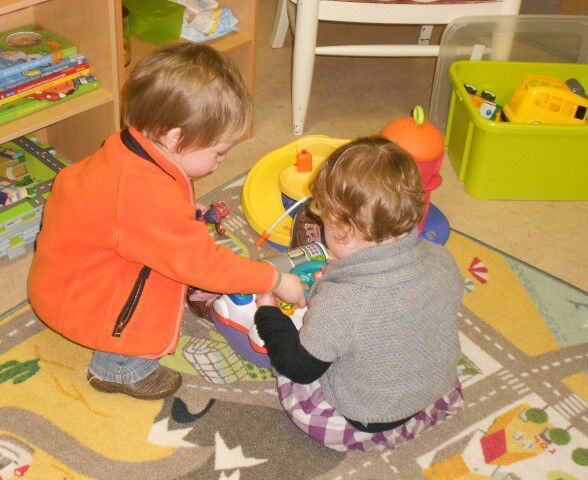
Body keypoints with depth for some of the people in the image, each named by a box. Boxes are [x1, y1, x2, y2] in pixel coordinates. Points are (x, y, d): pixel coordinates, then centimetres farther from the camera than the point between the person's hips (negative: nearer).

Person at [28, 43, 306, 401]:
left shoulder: (128, 148, -8)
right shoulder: (153, 202, -37)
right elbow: (205, 263, -30)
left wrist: (187, 211, 9)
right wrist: (275, 280, -19)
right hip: (70, 298, -9)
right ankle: (119, 368, -3)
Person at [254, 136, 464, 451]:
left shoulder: (338, 302, -35)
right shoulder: (441, 261, -18)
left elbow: (301, 367, -18)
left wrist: (267, 311, -4)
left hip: (367, 425, -5)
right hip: (438, 398, 5)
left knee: (290, 377, 10)